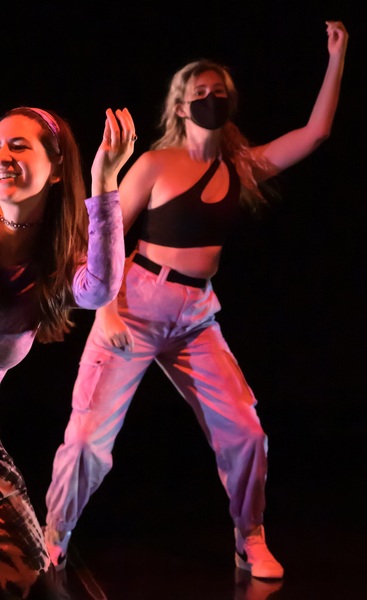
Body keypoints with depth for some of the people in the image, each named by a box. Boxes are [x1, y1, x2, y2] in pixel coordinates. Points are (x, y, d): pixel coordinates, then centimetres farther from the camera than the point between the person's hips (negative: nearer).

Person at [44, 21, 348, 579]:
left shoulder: (241, 167, 7)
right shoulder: (156, 164, -3)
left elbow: (316, 132, 5)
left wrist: (336, 57, 1)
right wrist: (106, 309, -12)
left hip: (197, 317, 4)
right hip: (139, 303, -4)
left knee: (244, 431, -1)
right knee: (91, 433, -5)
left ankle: (251, 544, 17)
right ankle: (50, 543, 14)